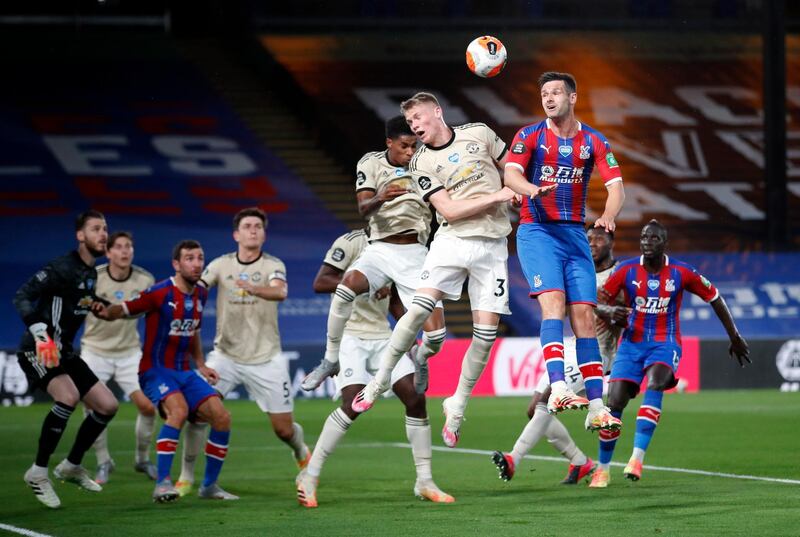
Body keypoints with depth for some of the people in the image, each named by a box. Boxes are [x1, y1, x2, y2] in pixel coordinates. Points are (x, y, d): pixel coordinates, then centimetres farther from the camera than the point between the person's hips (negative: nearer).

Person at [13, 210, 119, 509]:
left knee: (107, 405, 6)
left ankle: (71, 466, 24)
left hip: (63, 353, 9)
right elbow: (22, 297, -26)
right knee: (68, 396, -33)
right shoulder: (62, 268, -18)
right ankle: (38, 472, -20)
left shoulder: (91, 273, 9)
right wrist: (40, 333, -37)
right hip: (37, 351, -9)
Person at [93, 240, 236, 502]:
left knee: (222, 417, -6)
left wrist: (201, 365, 16)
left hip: (184, 372, 7)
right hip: (156, 370, -7)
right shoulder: (160, 293, -14)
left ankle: (209, 485, 10)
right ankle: (162, 484, -29)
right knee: (179, 410, -33)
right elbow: (122, 310, -13)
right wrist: (103, 312, -35)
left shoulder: (200, 295, 8)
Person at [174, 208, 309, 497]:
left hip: (266, 359, -1)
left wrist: (253, 289, -48)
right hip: (225, 355, 1)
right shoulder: (221, 265, 1)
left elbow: (280, 292, -27)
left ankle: (302, 454, 37)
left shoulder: (273, 265, -5)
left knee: (284, 429, 2)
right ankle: (186, 476, -1)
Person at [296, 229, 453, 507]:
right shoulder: (351, 243, -9)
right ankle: (310, 475, -10)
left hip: (381, 337, 7)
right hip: (349, 335, -7)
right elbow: (320, 283, -16)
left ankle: (424, 481, 3)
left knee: (415, 398, -5)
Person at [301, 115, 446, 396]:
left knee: (435, 335, -11)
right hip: (380, 249, -1)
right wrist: (381, 197, -35)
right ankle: (330, 360, -15)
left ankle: (420, 361, 29)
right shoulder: (370, 164, 0)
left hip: (414, 254, 1)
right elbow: (363, 208, -13)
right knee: (347, 286, -34)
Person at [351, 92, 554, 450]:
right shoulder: (422, 163, 1)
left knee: (485, 333, -5)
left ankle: (457, 405, 10)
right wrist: (496, 196, -11)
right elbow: (449, 209, -8)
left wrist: (524, 190, 3)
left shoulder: (479, 134, 6)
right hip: (451, 242, -1)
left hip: (492, 245, 1)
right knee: (418, 310, -19)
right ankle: (380, 380, -4)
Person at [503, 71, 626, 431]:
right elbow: (511, 174, -14)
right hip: (537, 230, -3)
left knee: (584, 314, -3)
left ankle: (596, 406, -4)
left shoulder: (593, 141, 6)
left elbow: (616, 186, -2)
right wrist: (536, 190, -36)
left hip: (574, 233, 3)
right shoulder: (530, 135, 1)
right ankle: (557, 389, -32)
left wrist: (608, 216, -23)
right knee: (553, 301, -22)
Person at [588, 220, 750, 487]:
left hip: (665, 343, -2)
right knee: (615, 403, -8)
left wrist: (735, 337, 12)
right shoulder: (627, 271, -4)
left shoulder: (681, 273, -5)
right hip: (632, 343, 2)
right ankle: (602, 469, 11)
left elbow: (714, 298, 7)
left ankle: (638, 457, -38)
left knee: (655, 383, -33)